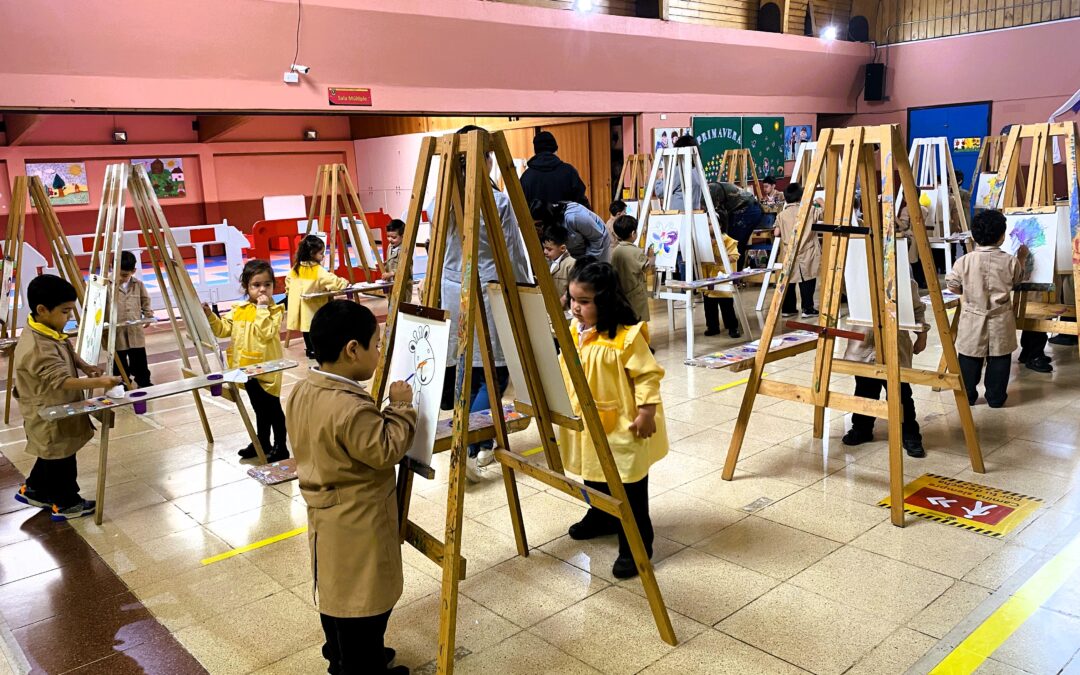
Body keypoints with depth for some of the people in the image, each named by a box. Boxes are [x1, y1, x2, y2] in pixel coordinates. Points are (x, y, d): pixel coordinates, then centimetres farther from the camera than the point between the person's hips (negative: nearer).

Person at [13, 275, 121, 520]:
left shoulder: (48, 332, -1)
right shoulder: (37, 348, -33)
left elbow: (67, 354, 17)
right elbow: (62, 380, -38)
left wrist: (85, 367, 2)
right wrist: (98, 383, -44)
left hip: (56, 411, 10)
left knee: (51, 456, 27)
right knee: (61, 461, 8)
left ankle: (34, 490, 46)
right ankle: (65, 504, 25)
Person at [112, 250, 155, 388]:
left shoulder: (138, 284, 4)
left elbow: (145, 300, 18)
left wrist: (148, 314, 7)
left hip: (135, 331, 3)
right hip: (116, 332, -2)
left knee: (140, 360, 11)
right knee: (119, 363, 9)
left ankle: (145, 384, 24)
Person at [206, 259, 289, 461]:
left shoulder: (274, 311, -11)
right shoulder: (238, 310, 6)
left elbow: (266, 333, -25)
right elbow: (223, 329, 7)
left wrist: (262, 309, -24)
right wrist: (210, 316, -7)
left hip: (266, 369, -6)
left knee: (273, 408, 4)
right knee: (259, 408, 20)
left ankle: (281, 447, 14)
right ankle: (262, 443, 35)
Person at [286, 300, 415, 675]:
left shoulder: (302, 392, -1)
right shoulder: (350, 407, -32)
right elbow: (387, 450, -25)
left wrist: (384, 410, 8)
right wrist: (401, 407, -15)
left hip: (327, 516, 10)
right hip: (358, 525, -10)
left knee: (336, 593, 25)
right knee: (362, 603, 9)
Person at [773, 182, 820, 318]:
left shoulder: (782, 215, 3)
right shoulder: (810, 210, -1)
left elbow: (776, 233, 1)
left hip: (788, 253, 3)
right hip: (806, 252, -3)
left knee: (789, 279, 11)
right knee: (807, 280, 2)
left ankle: (788, 308, 15)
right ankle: (808, 308, 3)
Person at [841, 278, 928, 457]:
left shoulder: (909, 284, 1)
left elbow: (918, 310, 13)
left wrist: (922, 334, 13)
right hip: (864, 346, 2)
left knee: (900, 393, 0)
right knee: (865, 390, 14)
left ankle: (910, 435, 14)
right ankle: (861, 428, 31)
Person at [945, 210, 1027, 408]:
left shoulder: (964, 261, -12)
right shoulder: (1009, 261, -9)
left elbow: (952, 286, -4)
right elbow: (1017, 279, 12)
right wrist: (1022, 258, 28)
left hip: (972, 319, 0)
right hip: (1000, 320, 0)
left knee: (969, 358, 10)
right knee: (999, 360, 11)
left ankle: (968, 395, 18)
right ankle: (996, 397, 18)